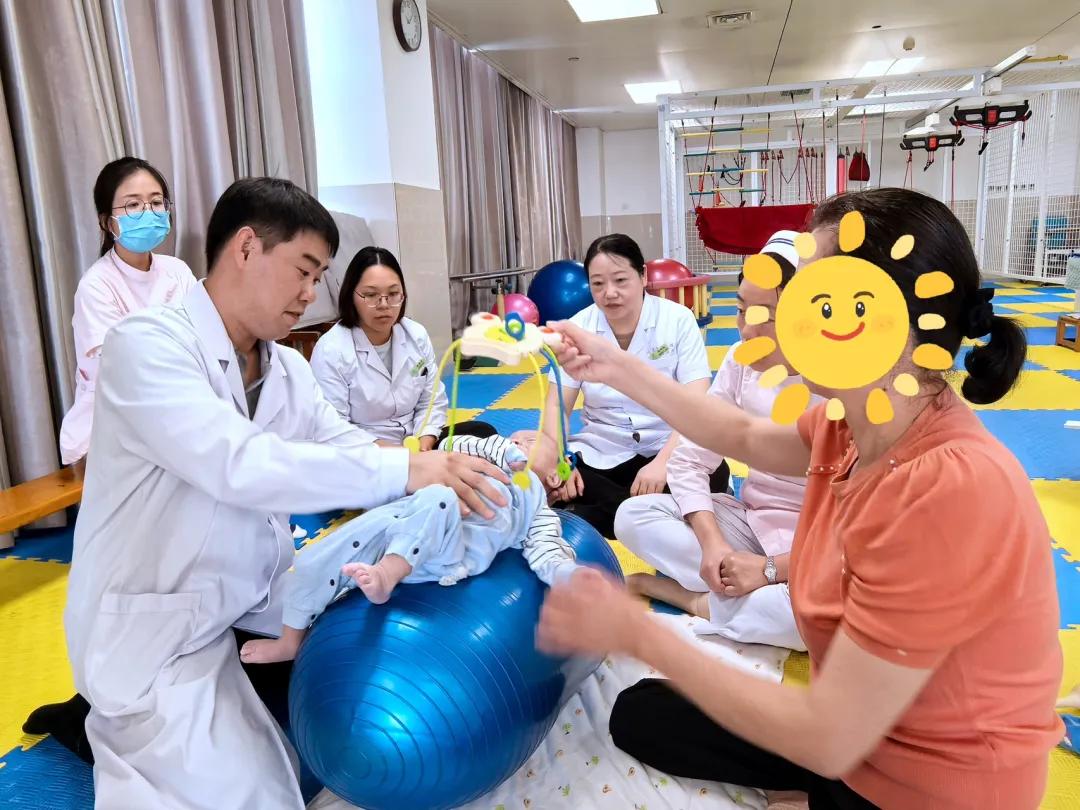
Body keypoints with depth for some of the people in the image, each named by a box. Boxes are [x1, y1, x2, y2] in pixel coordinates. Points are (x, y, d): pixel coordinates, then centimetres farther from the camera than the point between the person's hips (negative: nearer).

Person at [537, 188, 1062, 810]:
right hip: (861, 725, 7)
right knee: (639, 714, 16)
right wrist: (619, 369, 8)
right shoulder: (853, 425, -9)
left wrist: (635, 631, -25)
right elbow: (746, 437, 13)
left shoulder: (949, 491, -36)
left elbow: (829, 742, -31)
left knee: (646, 718, 3)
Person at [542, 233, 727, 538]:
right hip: (600, 455, 2)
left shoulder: (678, 320, -9)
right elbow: (557, 406, -2)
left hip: (666, 450, -2)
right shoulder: (577, 328, -2)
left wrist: (663, 463, -31)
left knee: (713, 474, -33)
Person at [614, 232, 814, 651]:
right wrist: (712, 543, -20)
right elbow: (688, 462, -4)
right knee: (633, 515, -13)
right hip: (751, 521, 5)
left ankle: (697, 600, -17)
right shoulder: (741, 360, -6)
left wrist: (771, 569, -25)